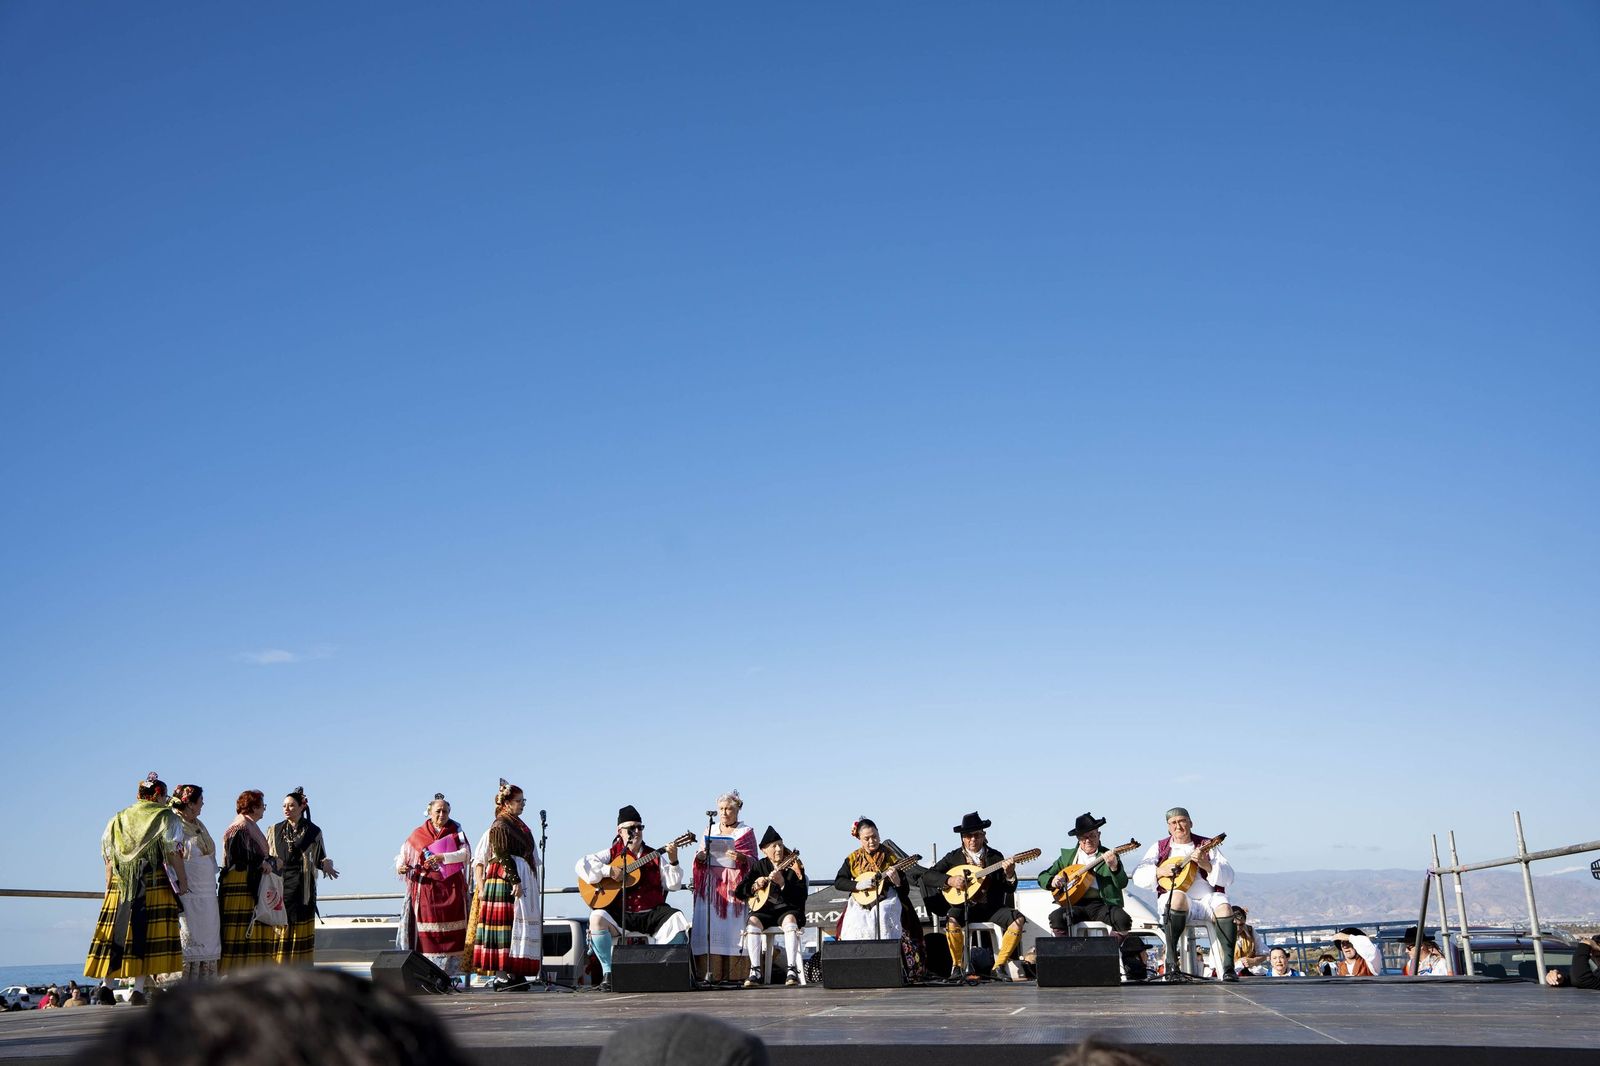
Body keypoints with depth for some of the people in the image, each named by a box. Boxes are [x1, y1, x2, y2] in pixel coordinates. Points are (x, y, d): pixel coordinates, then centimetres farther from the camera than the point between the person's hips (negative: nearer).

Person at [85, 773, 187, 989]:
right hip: (155, 888, -4)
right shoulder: (166, 817, 3)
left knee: (114, 938, 6)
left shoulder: (118, 819, 17)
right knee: (146, 936, -5)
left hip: (120, 888, 4)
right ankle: (138, 989, -9)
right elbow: (174, 853, -4)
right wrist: (183, 881, 2)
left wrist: (109, 888, 19)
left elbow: (109, 859, 14)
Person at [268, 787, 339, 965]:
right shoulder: (276, 830, 12)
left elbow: (319, 858, 9)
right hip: (279, 886, 2)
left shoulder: (313, 831, 5)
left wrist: (326, 865, -13)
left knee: (300, 929, -3)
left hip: (302, 888, -2)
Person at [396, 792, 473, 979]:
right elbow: (403, 856, 8)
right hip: (427, 888, 0)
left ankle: (449, 970, -3)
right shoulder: (418, 834, 9)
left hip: (452, 889, 0)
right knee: (427, 932, -7)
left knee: (451, 932, -5)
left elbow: (465, 853, -6)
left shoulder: (455, 831, 8)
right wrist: (400, 867, -14)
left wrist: (442, 857, -20)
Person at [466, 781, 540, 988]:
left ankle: (513, 974, 12)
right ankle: (503, 975, -8)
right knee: (507, 923, -9)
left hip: (522, 881, 10)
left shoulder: (518, 824, 18)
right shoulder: (500, 826, -10)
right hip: (505, 881, -10)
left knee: (520, 923, 9)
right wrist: (514, 880, -22)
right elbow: (504, 856, -18)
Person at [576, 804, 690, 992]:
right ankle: (607, 973, -17)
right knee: (597, 918, -31)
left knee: (678, 921, -24)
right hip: (619, 914, -2)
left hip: (651, 913, 2)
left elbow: (673, 885, 5)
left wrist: (673, 862, -11)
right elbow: (581, 865, -5)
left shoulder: (655, 856, 13)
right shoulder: (611, 854, 8)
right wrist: (608, 871, -15)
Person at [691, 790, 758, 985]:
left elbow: (754, 861, 2)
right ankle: (709, 974, -8)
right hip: (711, 884, 3)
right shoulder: (710, 831, 19)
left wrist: (741, 858, -19)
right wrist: (700, 856, -6)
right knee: (710, 927, -7)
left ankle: (733, 974, -9)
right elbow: (700, 859, 17)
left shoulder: (746, 832, 9)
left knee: (733, 925, -10)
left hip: (735, 886, -3)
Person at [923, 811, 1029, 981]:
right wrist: (949, 880, -19)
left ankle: (998, 967, -11)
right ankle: (957, 966, -11)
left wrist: (1009, 875, -21)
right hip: (963, 906, -2)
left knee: (1018, 920, -22)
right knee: (952, 920, -34)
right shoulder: (954, 857, 3)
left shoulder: (995, 857, 5)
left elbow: (1009, 890, 2)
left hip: (990, 908, 2)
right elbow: (927, 875, -3)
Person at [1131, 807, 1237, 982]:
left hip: (1206, 898, 1)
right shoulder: (1160, 847, 14)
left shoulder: (1207, 845, 14)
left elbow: (1228, 877, 4)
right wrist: (1160, 871, -13)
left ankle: (1228, 967, -31)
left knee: (1224, 908, -32)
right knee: (1178, 897, -37)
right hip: (1172, 902, -1)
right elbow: (1138, 876, 4)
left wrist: (1207, 866, -14)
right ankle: (1171, 962, -34)